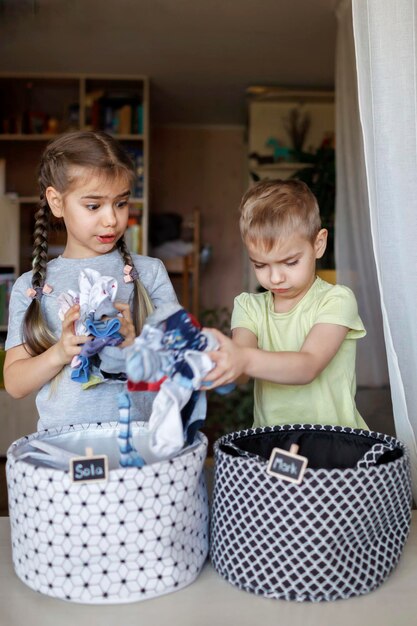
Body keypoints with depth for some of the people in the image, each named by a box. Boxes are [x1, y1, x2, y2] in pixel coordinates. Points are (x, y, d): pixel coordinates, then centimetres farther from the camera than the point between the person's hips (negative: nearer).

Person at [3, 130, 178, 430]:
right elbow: (14, 384, 6)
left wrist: (137, 346, -15)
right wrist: (60, 353, -10)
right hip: (61, 438, 1)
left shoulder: (150, 273, 5)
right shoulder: (31, 287, 7)